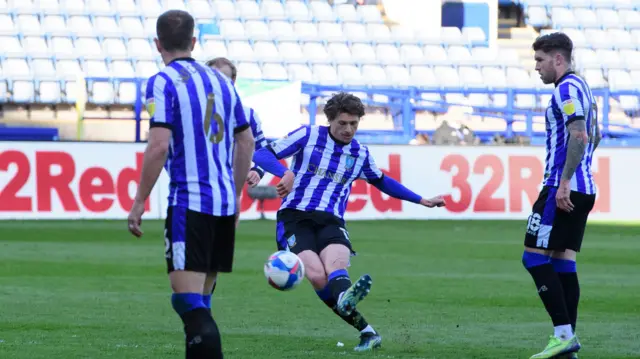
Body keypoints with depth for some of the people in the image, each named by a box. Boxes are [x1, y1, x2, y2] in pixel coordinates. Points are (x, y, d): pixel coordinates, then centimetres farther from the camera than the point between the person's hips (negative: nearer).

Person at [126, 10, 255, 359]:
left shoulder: (163, 82, -7)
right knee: (199, 301, 16)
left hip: (188, 203, -7)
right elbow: (246, 142, 18)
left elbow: (158, 146, -16)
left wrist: (139, 202, -9)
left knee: (188, 301, -10)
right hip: (224, 204, 7)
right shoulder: (220, 80, 14)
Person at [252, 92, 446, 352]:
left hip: (331, 222, 2)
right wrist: (285, 172, -21)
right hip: (294, 217, -2)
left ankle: (345, 301, -66)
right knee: (317, 274, -30)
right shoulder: (308, 136, 4)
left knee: (336, 266, -34)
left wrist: (422, 201, 35)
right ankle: (366, 331, -36)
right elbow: (261, 155, 0)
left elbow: (382, 181, 35)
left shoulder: (360, 154, 15)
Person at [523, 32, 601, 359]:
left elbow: (579, 136, -24)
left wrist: (564, 181, -26)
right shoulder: (581, 87, 18)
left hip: (563, 190, -10)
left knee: (534, 256, -9)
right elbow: (593, 136, 26)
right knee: (562, 260, 9)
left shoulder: (567, 89, -13)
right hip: (583, 189, 10)